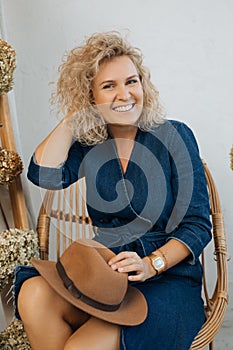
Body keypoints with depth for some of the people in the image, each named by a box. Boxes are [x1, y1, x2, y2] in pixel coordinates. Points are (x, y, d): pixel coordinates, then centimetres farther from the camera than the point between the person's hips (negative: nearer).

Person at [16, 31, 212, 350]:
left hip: (167, 278, -3)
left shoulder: (173, 136, -4)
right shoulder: (89, 145, 8)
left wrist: (151, 264, -20)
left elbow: (198, 225, -5)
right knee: (33, 294, -26)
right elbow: (45, 175, -12)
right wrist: (73, 115, -3)